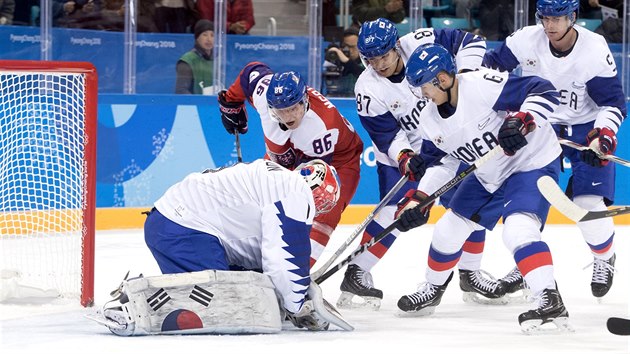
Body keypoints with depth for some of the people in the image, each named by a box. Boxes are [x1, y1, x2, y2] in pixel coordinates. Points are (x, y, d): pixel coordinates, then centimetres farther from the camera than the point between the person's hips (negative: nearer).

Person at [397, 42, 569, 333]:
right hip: (488, 176, 9)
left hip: (533, 163, -9)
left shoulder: (482, 86, -29)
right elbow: (442, 159, 10)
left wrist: (523, 120, -44)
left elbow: (544, 91, -29)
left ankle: (550, 301, -34)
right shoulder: (430, 119, -3)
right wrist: (419, 196, 1)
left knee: (517, 230, -31)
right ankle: (433, 290, 40)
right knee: (448, 230, 15)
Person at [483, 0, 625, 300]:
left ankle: (604, 259, 14)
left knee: (589, 203, -14)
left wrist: (603, 137, -28)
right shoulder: (527, 40, -14)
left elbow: (614, 102, -14)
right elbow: (493, 63, 4)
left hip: (585, 129, -3)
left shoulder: (594, 49, -20)